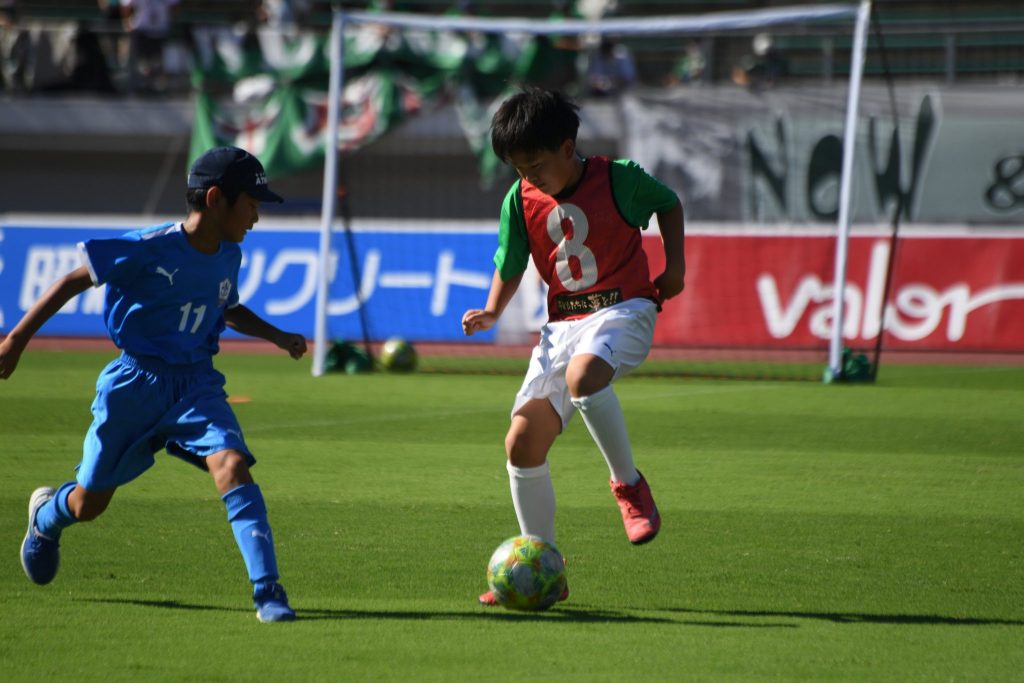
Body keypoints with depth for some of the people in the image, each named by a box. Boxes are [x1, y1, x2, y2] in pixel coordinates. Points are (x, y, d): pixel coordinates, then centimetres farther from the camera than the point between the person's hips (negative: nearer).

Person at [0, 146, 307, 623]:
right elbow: (75, 280, -12)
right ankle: (46, 515, 49)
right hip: (136, 383, -4)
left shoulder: (228, 257, 1)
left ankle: (267, 591, -26)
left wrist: (276, 336, 8)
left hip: (196, 383, 4)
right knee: (90, 503, 11)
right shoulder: (150, 249, -18)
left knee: (232, 464, -24)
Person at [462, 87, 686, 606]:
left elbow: (669, 203, 11)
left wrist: (674, 262, -1)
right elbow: (510, 269, 12)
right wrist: (492, 312, -5)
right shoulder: (520, 200, 1)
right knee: (522, 443, -5)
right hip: (562, 322, 5)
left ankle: (629, 486, -18)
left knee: (582, 376, -39)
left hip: (623, 308, -5)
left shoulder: (618, 179, -8)